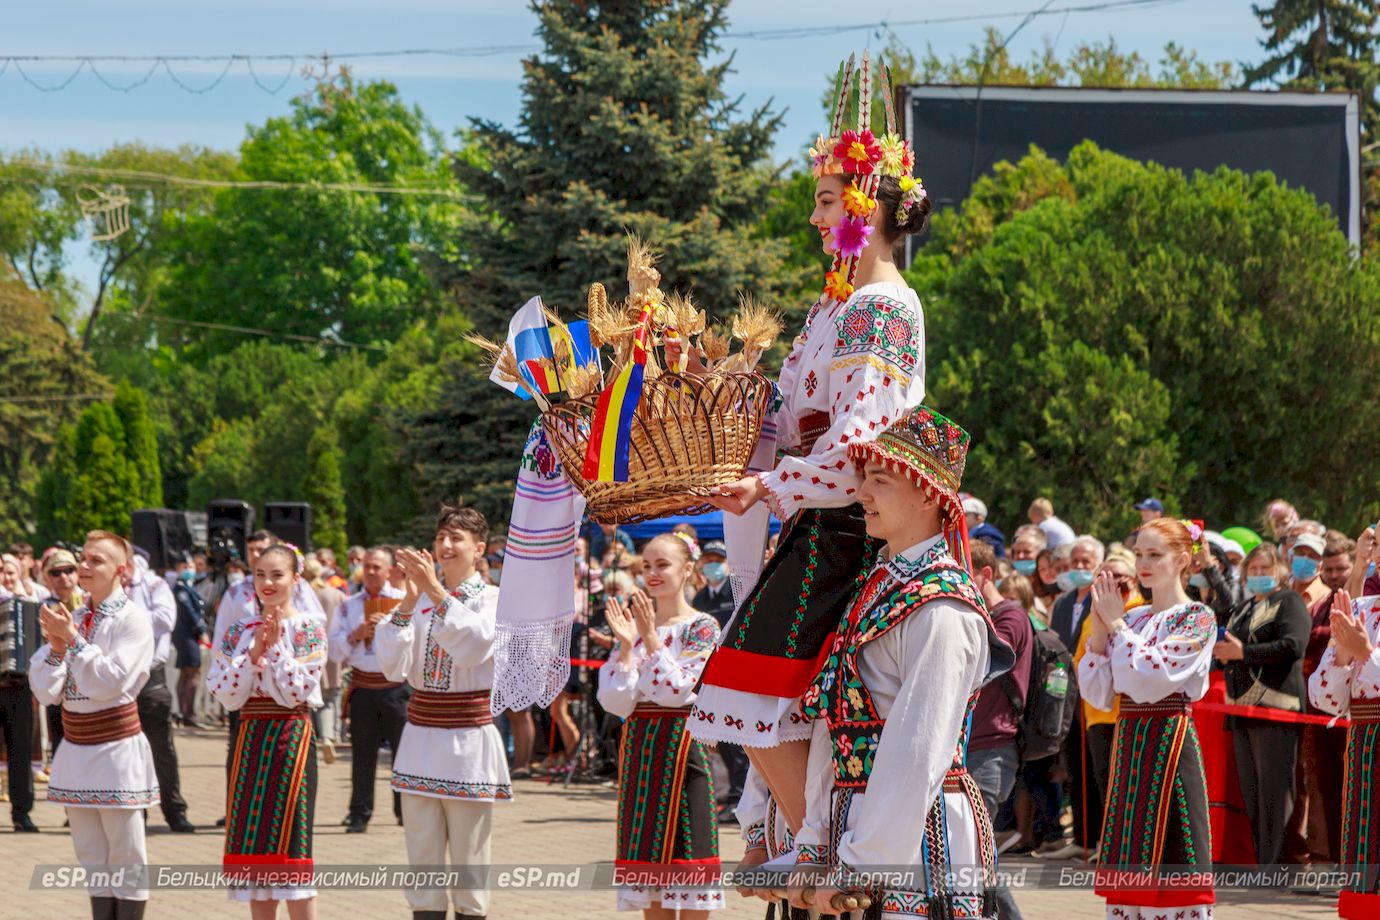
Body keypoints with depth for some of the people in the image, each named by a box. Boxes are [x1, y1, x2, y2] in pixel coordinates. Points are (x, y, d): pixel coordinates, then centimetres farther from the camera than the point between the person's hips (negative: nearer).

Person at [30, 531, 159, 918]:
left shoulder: (133, 619, -10)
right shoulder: (69, 618, 8)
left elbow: (110, 682, -20)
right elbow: (45, 691, 4)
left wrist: (73, 638, -17)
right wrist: (55, 646, -11)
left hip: (117, 750, -6)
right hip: (75, 750, 6)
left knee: (125, 859, 0)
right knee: (92, 859, 11)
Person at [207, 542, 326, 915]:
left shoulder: (309, 630, -4)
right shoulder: (238, 631, 7)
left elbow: (296, 693, -13)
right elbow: (227, 696, -3)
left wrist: (275, 646, -16)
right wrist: (254, 651, -12)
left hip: (291, 741, -4)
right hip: (250, 741, 4)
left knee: (290, 840, -5)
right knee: (254, 841, 6)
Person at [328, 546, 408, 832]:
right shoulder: (349, 605, 12)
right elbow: (335, 648, 7)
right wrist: (357, 634, -9)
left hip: (397, 685, -2)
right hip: (363, 687, 2)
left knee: (404, 749, 0)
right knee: (362, 754, 3)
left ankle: (406, 809, 10)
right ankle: (359, 814, 8)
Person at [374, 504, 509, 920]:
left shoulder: (493, 599, -2)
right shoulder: (420, 599, 7)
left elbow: (474, 646, -23)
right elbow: (393, 666, -5)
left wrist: (436, 591, -29)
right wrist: (409, 600, -14)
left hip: (469, 742, -4)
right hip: (420, 736, 4)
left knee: (468, 865, 2)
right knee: (422, 864, 6)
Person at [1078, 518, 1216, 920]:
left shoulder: (1197, 618, -5)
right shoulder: (1133, 619, 13)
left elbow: (1150, 680, -17)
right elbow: (1097, 693, 8)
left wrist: (1117, 624, -9)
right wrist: (1100, 627, -2)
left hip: (1169, 743, -7)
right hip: (1128, 744, 7)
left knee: (1170, 860, -7)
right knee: (1130, 862, 7)